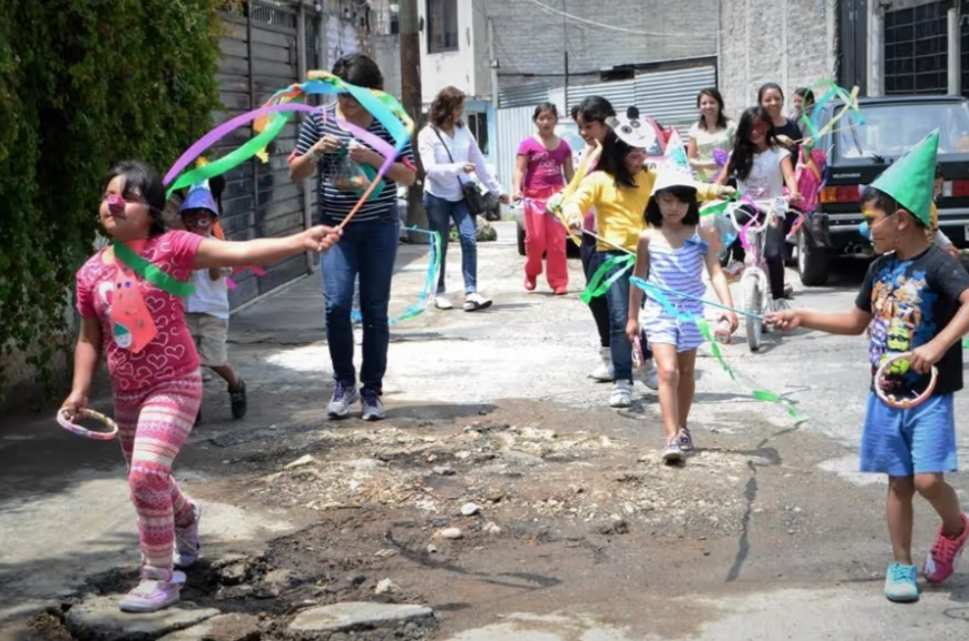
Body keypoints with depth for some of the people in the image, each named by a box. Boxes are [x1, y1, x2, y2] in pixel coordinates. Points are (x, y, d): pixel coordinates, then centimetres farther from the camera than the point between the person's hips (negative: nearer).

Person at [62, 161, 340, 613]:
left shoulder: (172, 247, -13)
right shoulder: (91, 272, 0)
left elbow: (239, 252, -22)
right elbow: (90, 338, 11)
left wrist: (301, 240, -33)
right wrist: (80, 390, 1)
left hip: (175, 385, -6)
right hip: (126, 393, 6)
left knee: (147, 473, -21)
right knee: (147, 478, 21)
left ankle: (160, 575, -5)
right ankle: (185, 517, 56)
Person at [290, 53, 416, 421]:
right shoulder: (319, 119, 2)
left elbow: (409, 176, -4)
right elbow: (295, 174, 6)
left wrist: (373, 158, -19)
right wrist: (315, 152, -14)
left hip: (379, 226, -1)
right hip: (337, 226, 1)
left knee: (375, 309, 2)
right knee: (337, 304, -11)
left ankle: (372, 391, 13)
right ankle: (344, 384, 9)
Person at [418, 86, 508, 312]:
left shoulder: (464, 130, 3)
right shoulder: (427, 134, -8)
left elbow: (479, 162, 9)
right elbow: (430, 168, -18)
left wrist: (497, 190, 11)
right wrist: (459, 167, -28)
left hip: (462, 195, 3)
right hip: (437, 197, -3)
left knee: (469, 240, -10)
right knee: (440, 246, 6)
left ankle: (471, 293, -12)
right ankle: (440, 293, 19)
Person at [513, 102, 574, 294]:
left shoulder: (563, 146, 9)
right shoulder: (528, 144, -1)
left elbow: (569, 173, 13)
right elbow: (520, 169, -5)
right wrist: (517, 189, -20)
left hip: (557, 194, 3)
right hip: (534, 196, -2)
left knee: (558, 241, 0)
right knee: (535, 239, -4)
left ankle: (559, 282, 4)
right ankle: (531, 274, 21)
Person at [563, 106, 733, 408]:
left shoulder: (650, 177, 12)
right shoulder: (599, 180, -1)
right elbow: (574, 201, -9)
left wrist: (713, 190, -2)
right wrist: (573, 214, -32)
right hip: (613, 255, -4)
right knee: (620, 320, -8)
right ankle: (622, 382, -3)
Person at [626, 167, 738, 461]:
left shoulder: (702, 235, -6)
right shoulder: (648, 238, -4)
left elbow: (715, 272, -12)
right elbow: (639, 278, 6)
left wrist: (728, 307, -25)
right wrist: (632, 316, 9)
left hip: (691, 311, 1)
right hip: (659, 312, -1)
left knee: (686, 372, 15)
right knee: (668, 371, -14)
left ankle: (682, 429, 33)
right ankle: (671, 438, -18)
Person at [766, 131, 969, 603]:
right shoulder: (881, 268, 9)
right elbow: (856, 322, 21)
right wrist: (802, 319, 14)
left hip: (929, 396, -6)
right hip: (885, 395, 6)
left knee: (928, 479, -13)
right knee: (899, 482, 9)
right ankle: (901, 566, 20)